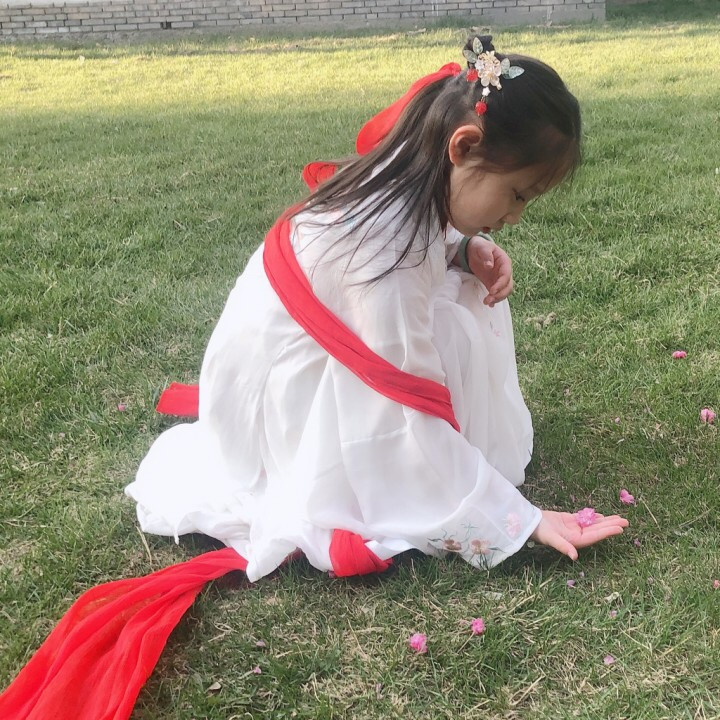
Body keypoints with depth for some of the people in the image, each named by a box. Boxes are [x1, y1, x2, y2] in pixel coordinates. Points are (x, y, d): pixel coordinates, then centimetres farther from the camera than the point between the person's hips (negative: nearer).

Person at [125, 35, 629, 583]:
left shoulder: (403, 181, -11)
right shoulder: (387, 251, -36)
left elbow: (433, 245, 13)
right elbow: (408, 432, -33)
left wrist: (471, 250, -11)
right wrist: (519, 518, -26)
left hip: (307, 362, 9)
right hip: (274, 398, -9)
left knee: (471, 283, 3)